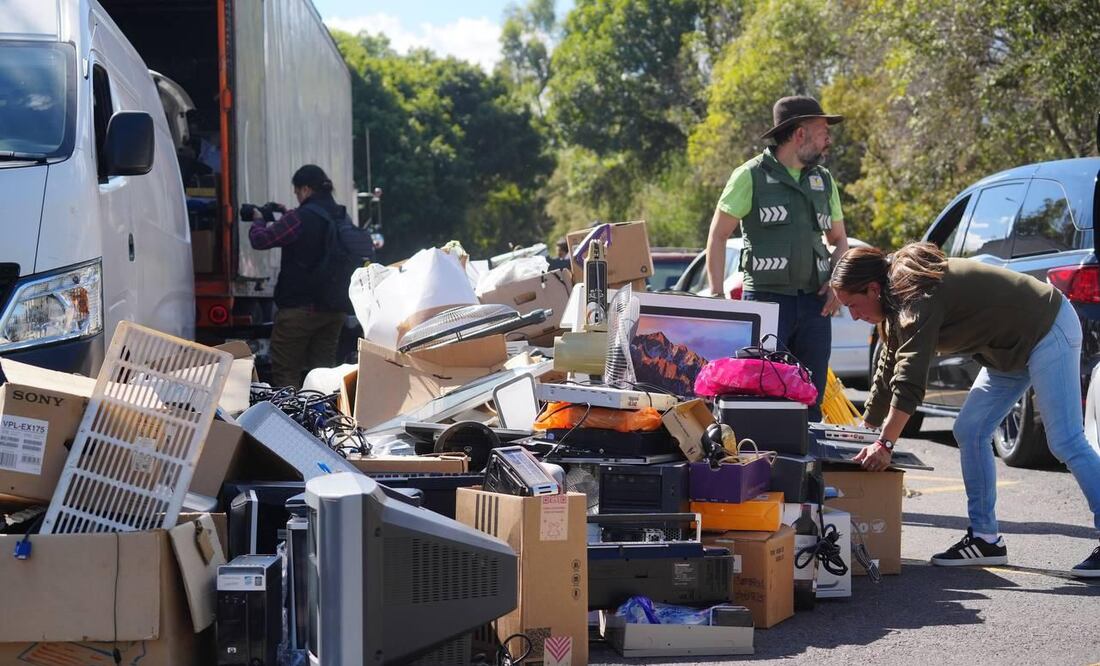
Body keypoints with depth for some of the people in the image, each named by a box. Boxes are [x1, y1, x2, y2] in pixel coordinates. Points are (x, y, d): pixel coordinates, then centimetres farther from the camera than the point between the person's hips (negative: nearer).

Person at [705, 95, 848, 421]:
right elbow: (718, 236, 0)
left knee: (811, 402, 5)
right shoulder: (752, 176, -1)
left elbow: (839, 240, 24)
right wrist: (716, 297, -8)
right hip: (765, 299, -5)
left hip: (815, 303, 5)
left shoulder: (824, 180, 16)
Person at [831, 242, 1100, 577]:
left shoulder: (917, 298, -26)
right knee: (969, 432, 6)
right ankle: (985, 539, 8)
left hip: (1049, 332, -11)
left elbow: (909, 379, -33)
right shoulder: (900, 300, 6)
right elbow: (889, 371, 14)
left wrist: (885, 443, -32)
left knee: (1066, 443, -13)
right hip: (1011, 348, 11)